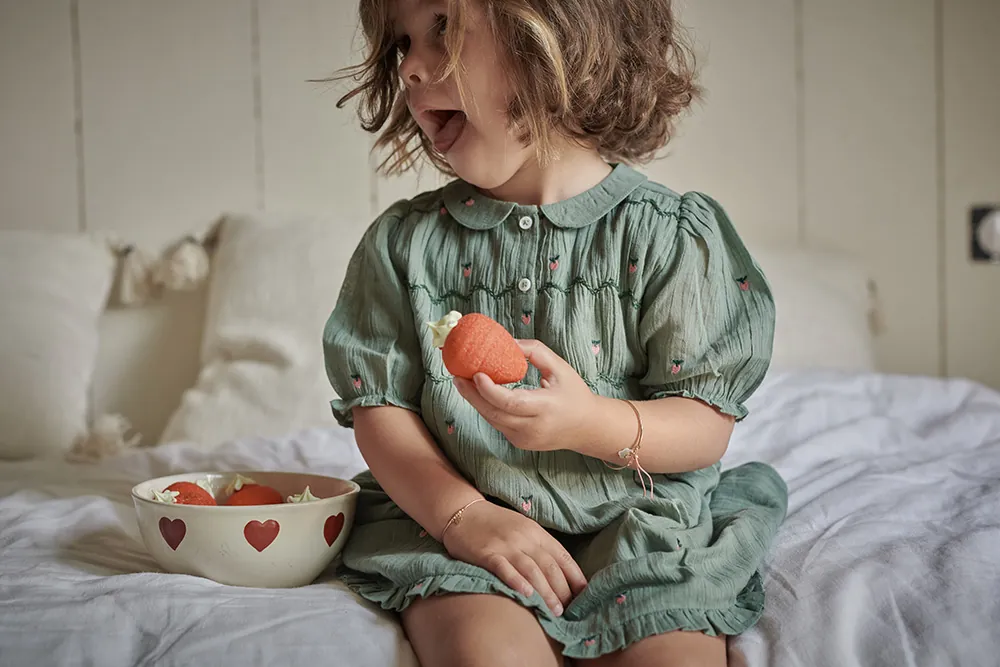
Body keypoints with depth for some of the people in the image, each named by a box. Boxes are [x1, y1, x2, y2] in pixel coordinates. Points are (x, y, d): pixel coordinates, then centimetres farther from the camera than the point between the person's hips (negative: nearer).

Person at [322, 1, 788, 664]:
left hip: (643, 534, 0)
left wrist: (591, 423, -25)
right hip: (465, 532, 1)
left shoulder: (670, 235, -4)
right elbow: (378, 406, 2)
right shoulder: (403, 243, 4)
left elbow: (707, 426, -5)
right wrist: (464, 514, -14)